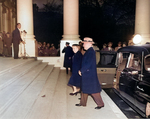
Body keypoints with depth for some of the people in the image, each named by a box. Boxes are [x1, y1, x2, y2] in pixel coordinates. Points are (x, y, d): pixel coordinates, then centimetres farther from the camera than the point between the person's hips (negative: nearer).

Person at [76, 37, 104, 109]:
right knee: (84, 89, 18)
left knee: (93, 90, -1)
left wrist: (81, 71, -15)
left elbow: (88, 64, -24)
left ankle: (100, 104, 12)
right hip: (86, 74, 10)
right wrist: (82, 70, 9)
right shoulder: (88, 51, 10)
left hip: (90, 75, -10)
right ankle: (83, 103, 30)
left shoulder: (91, 52, -20)